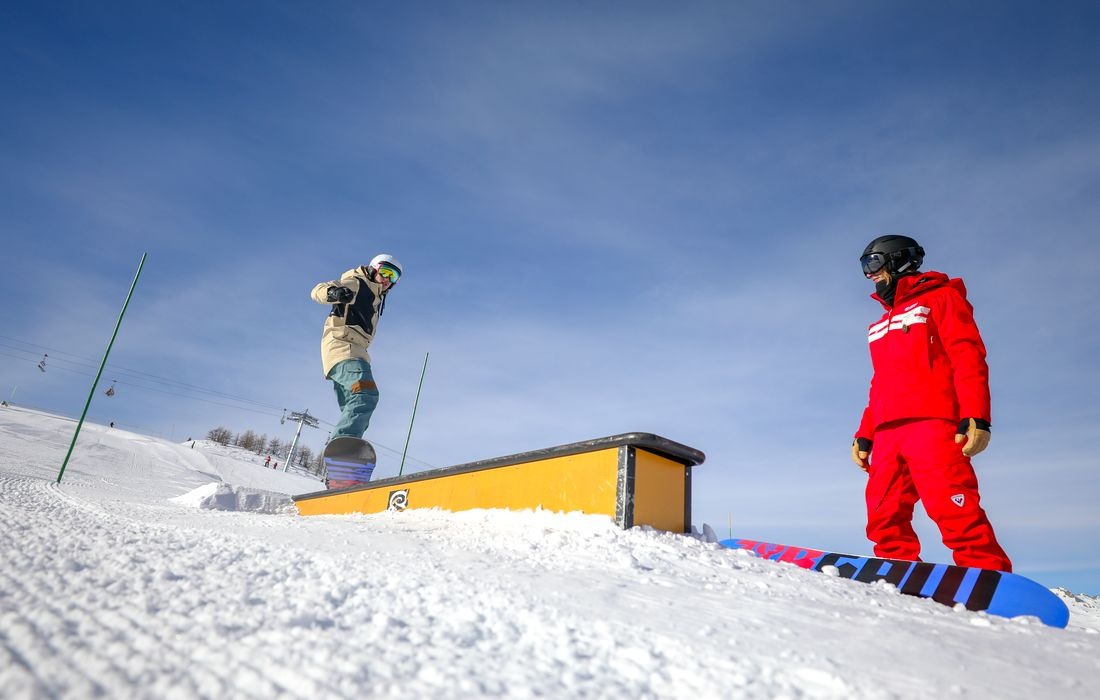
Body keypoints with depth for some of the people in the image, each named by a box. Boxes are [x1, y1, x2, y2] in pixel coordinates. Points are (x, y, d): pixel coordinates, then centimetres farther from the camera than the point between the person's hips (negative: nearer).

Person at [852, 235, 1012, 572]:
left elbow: (968, 357, -4)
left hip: (932, 424, -7)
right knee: (885, 519, 1)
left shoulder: (940, 298, 9)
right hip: (887, 432, 7)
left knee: (955, 513, -17)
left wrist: (976, 416, -18)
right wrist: (864, 434, 20)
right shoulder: (881, 324, 30)